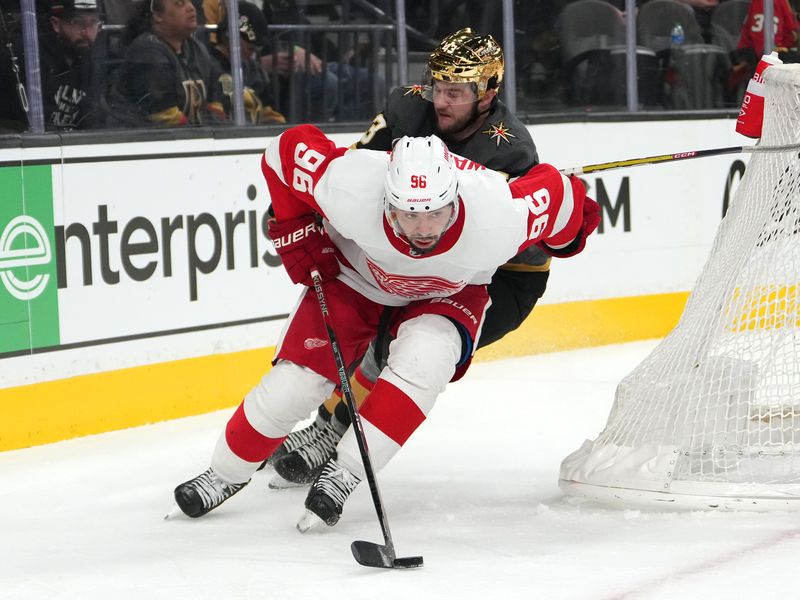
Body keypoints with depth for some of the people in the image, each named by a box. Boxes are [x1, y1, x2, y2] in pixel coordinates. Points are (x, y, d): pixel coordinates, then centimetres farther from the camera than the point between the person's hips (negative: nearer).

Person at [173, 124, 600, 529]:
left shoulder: (502, 218, -41)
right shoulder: (349, 188, -40)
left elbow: (555, 191, -20)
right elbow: (287, 149, -22)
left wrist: (565, 237, 0)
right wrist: (294, 232, -18)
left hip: (448, 294, 0)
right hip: (354, 277, 0)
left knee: (422, 361, -30)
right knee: (295, 383, -5)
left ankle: (342, 473, -17)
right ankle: (226, 473, 20)